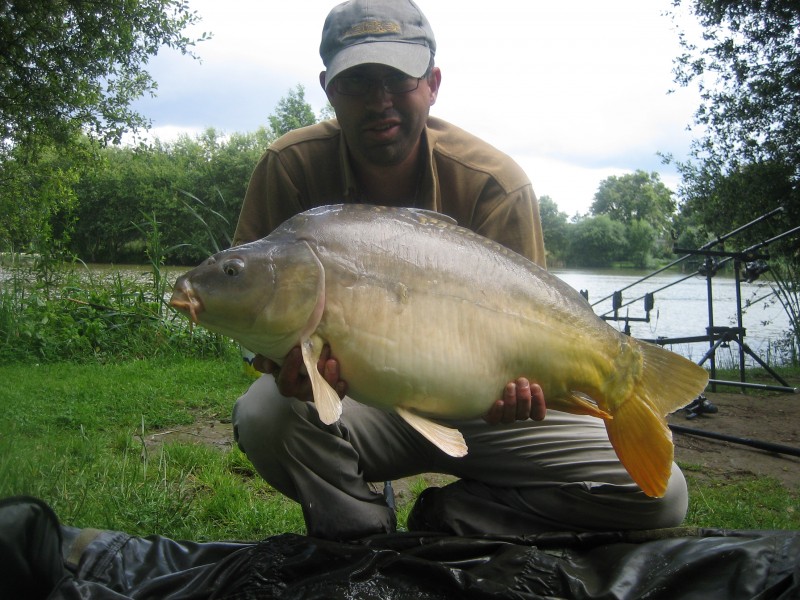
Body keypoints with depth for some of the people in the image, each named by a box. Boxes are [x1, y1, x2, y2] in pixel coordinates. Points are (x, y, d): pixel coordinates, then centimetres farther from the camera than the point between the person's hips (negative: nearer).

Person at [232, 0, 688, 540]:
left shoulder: (496, 183, -16)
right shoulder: (290, 167, -14)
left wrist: (512, 380, -37)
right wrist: (285, 362, -34)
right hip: (351, 407, 0)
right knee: (265, 413, -35)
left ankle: (442, 520, 2)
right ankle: (364, 543, -3)